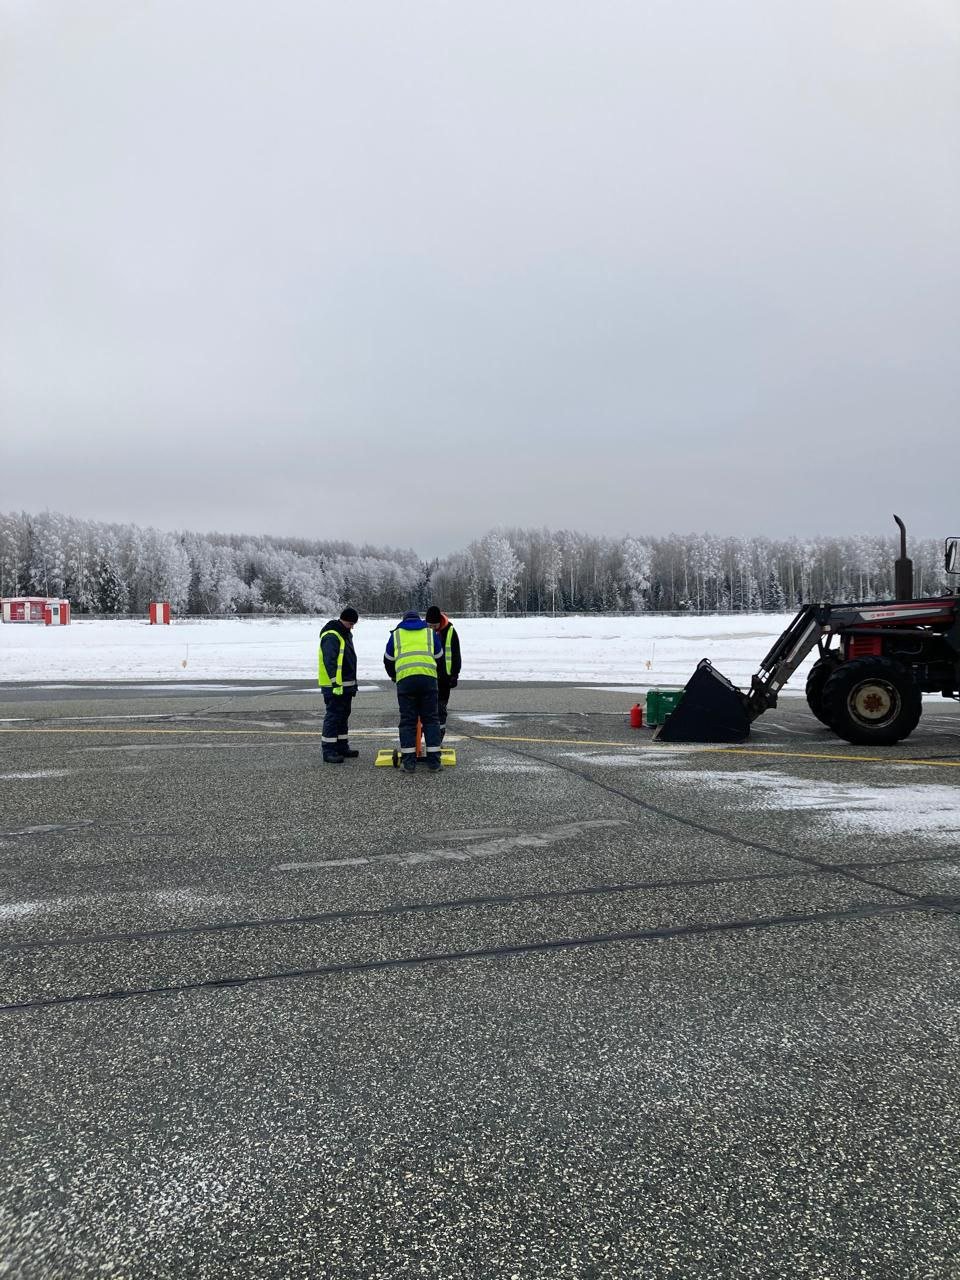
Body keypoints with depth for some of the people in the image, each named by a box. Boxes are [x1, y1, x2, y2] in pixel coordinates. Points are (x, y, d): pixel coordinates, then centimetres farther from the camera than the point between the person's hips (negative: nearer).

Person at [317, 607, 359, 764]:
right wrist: (335, 683, -27)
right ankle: (328, 751, -4)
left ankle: (342, 746, 24)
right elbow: (329, 662, -24)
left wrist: (353, 683, 25)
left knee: (343, 716, 15)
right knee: (333, 717, -7)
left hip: (346, 685, 10)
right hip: (334, 686, -10)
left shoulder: (345, 634, 17)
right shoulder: (331, 636, -17)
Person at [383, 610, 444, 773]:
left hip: (405, 679, 0)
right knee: (431, 719, 6)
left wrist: (394, 676, 45)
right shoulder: (430, 633, 22)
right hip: (428, 678, 0)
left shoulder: (396, 634, 20)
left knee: (407, 721, 5)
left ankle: (409, 761, 3)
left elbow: (388, 660, 26)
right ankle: (433, 761, 3)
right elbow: (439, 657, 29)